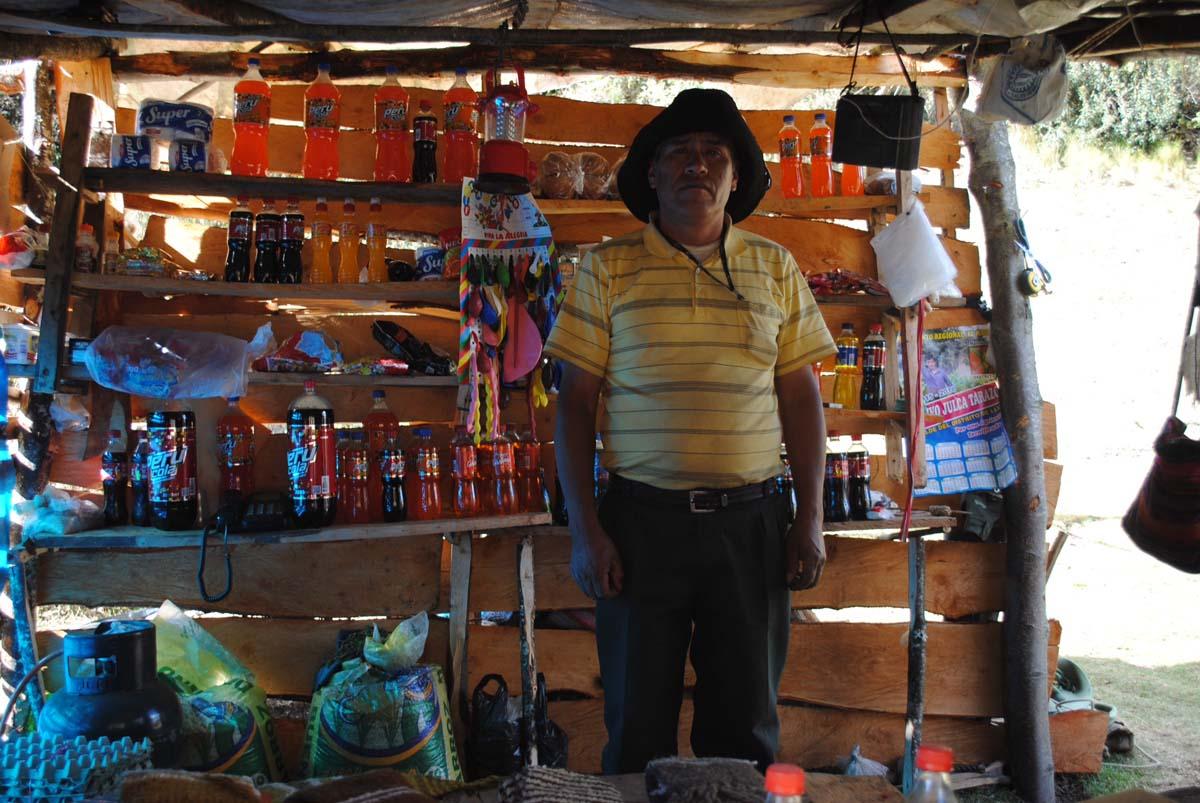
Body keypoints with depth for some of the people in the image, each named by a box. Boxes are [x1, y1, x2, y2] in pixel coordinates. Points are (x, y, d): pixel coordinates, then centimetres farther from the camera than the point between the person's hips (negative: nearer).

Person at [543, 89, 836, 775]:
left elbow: (802, 397, 9)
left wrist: (811, 519, 3)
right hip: (642, 519, -1)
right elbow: (576, 401, 1)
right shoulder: (608, 270, 3)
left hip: (750, 520, 2)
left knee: (746, 728, 10)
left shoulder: (775, 268, 9)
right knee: (638, 726, 8)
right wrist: (585, 529, -5)